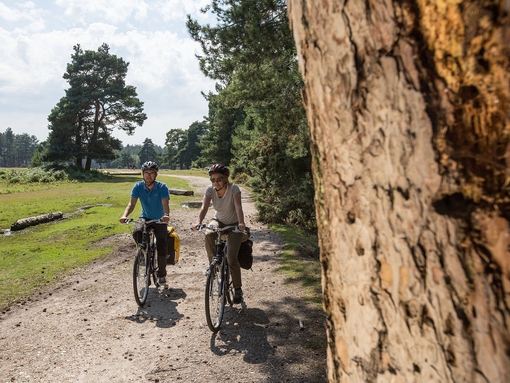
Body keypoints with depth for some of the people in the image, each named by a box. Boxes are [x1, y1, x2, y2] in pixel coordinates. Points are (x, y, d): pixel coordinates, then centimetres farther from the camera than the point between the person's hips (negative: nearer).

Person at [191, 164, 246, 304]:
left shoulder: (233, 188, -24)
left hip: (234, 224, -3)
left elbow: (238, 207, -36)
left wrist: (241, 223, -53)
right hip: (219, 221, 3)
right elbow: (204, 207, -26)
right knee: (208, 235, -35)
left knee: (231, 258, -13)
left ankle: (238, 289, 8)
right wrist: (199, 222, -44)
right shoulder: (210, 189, -15)